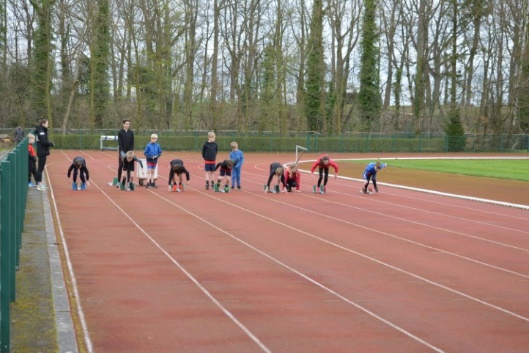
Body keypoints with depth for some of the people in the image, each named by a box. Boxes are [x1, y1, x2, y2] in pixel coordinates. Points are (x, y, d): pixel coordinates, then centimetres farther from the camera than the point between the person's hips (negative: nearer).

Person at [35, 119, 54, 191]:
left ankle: (39, 184, 21)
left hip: (42, 152, 10)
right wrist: (51, 144, -9)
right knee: (41, 168, -6)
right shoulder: (41, 131, -15)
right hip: (42, 152, -10)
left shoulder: (43, 131, 15)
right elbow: (43, 142, -21)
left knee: (40, 168, 14)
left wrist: (49, 143, 1)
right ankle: (39, 185, -2)